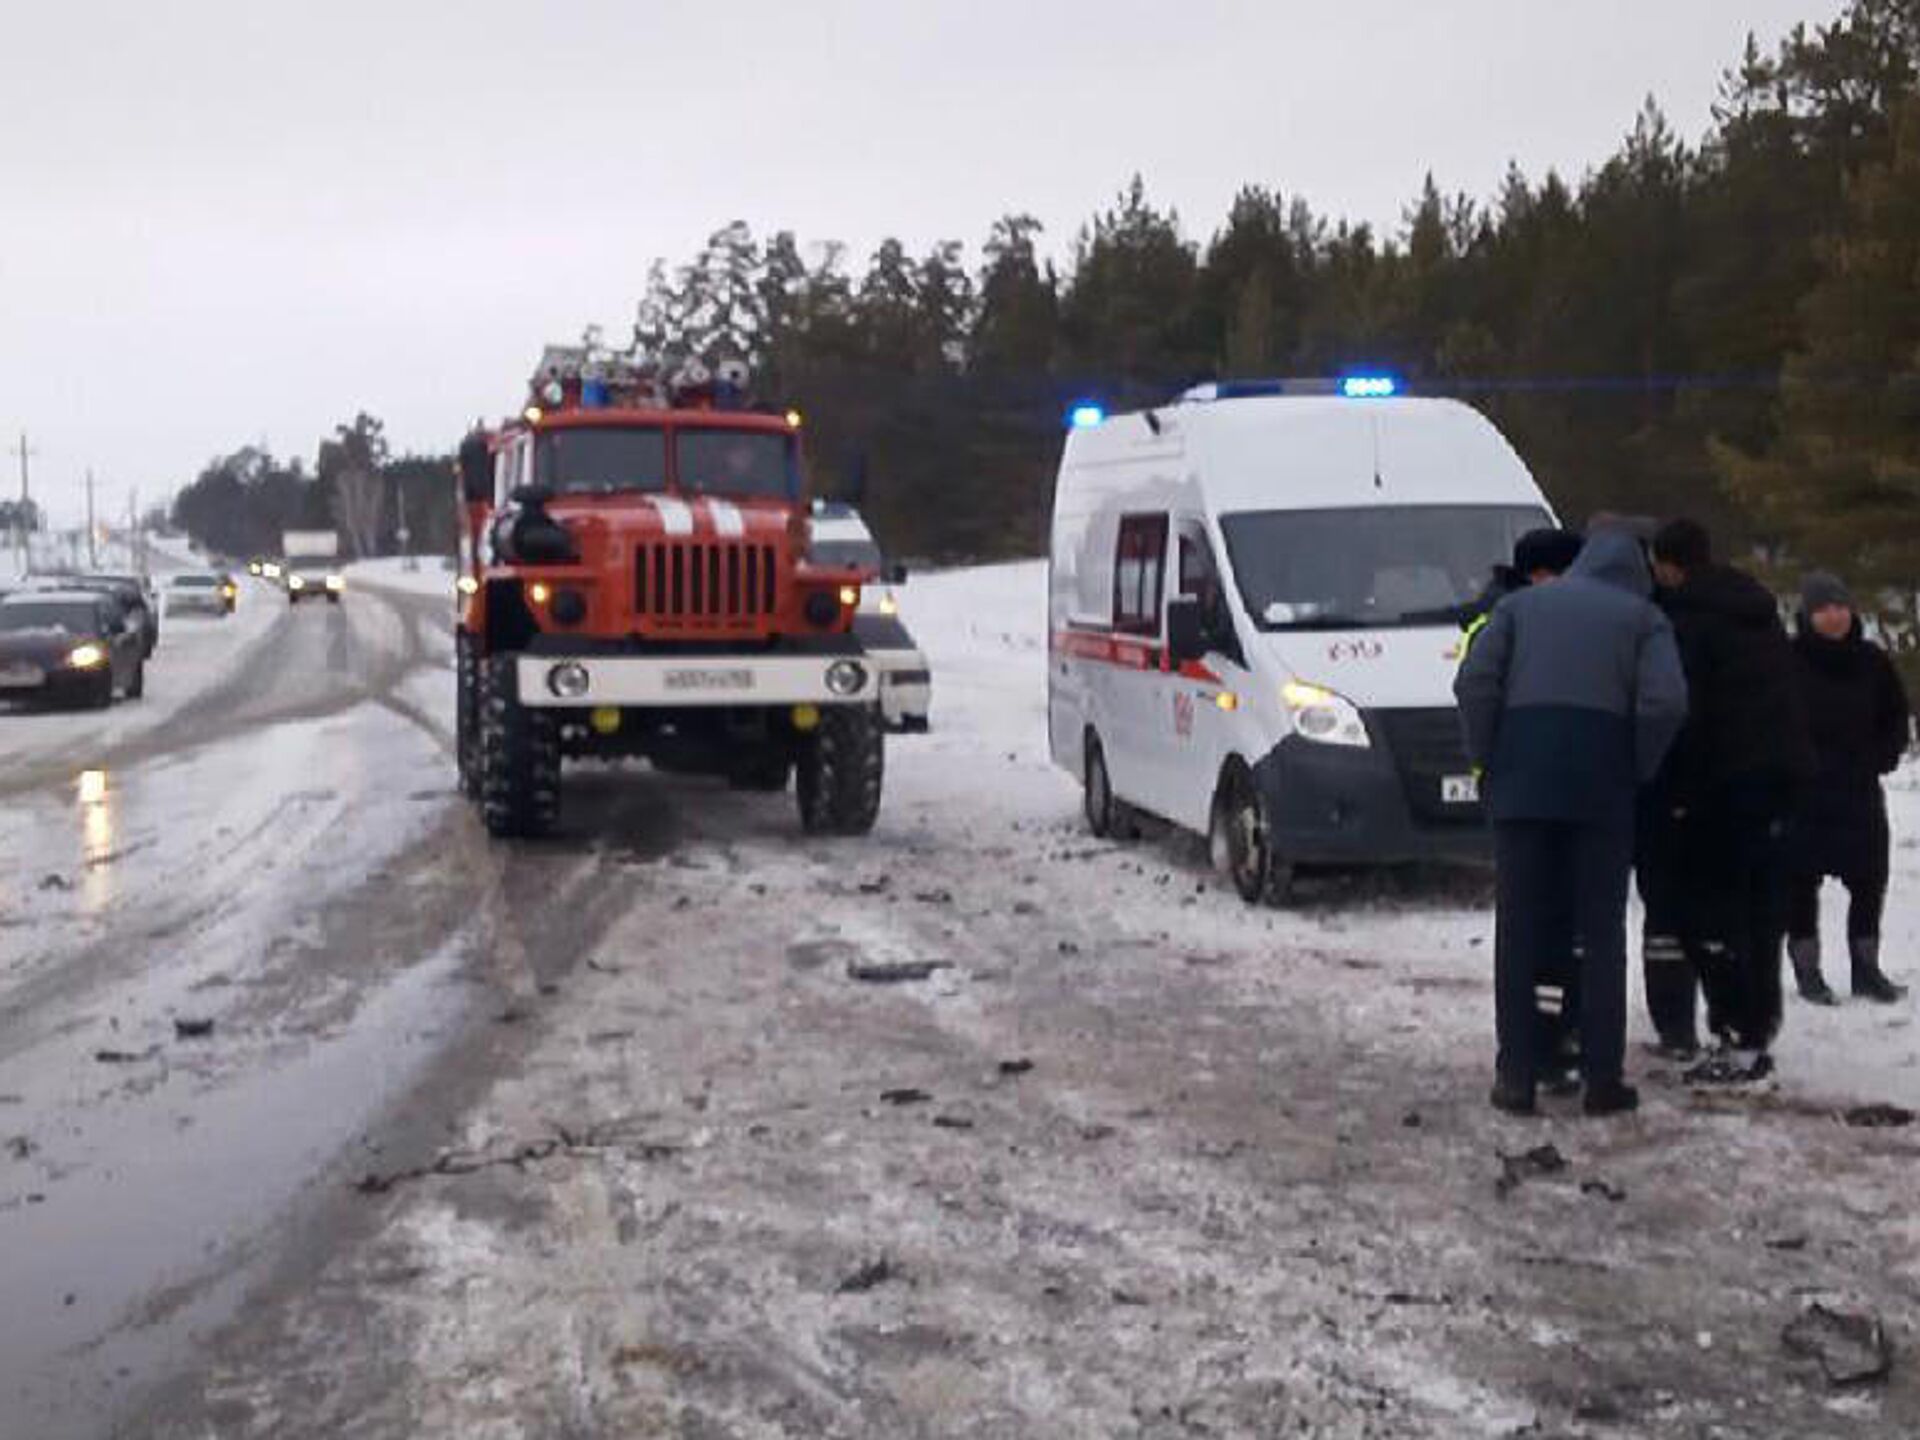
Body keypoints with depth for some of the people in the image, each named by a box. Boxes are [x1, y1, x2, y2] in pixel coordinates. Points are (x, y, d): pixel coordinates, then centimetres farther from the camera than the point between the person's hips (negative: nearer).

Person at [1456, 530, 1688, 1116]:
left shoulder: (1522, 602, 16)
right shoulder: (1642, 617, 11)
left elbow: (1475, 681, 2)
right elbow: (1665, 701, -6)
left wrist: (1487, 756, 10)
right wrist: (1638, 770, 5)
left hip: (1520, 781, 1)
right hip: (1602, 784, -1)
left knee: (1518, 930, 5)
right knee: (1601, 931, 6)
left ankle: (1516, 1075, 5)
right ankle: (1603, 1078, 6)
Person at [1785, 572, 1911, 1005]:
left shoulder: (1871, 660, 4)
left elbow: (1898, 716, 15)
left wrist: (1882, 757, 3)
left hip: (1860, 790, 4)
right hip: (1803, 794, -4)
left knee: (1869, 880, 7)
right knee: (1803, 880, 1)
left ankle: (1867, 968, 20)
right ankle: (1807, 969, 10)